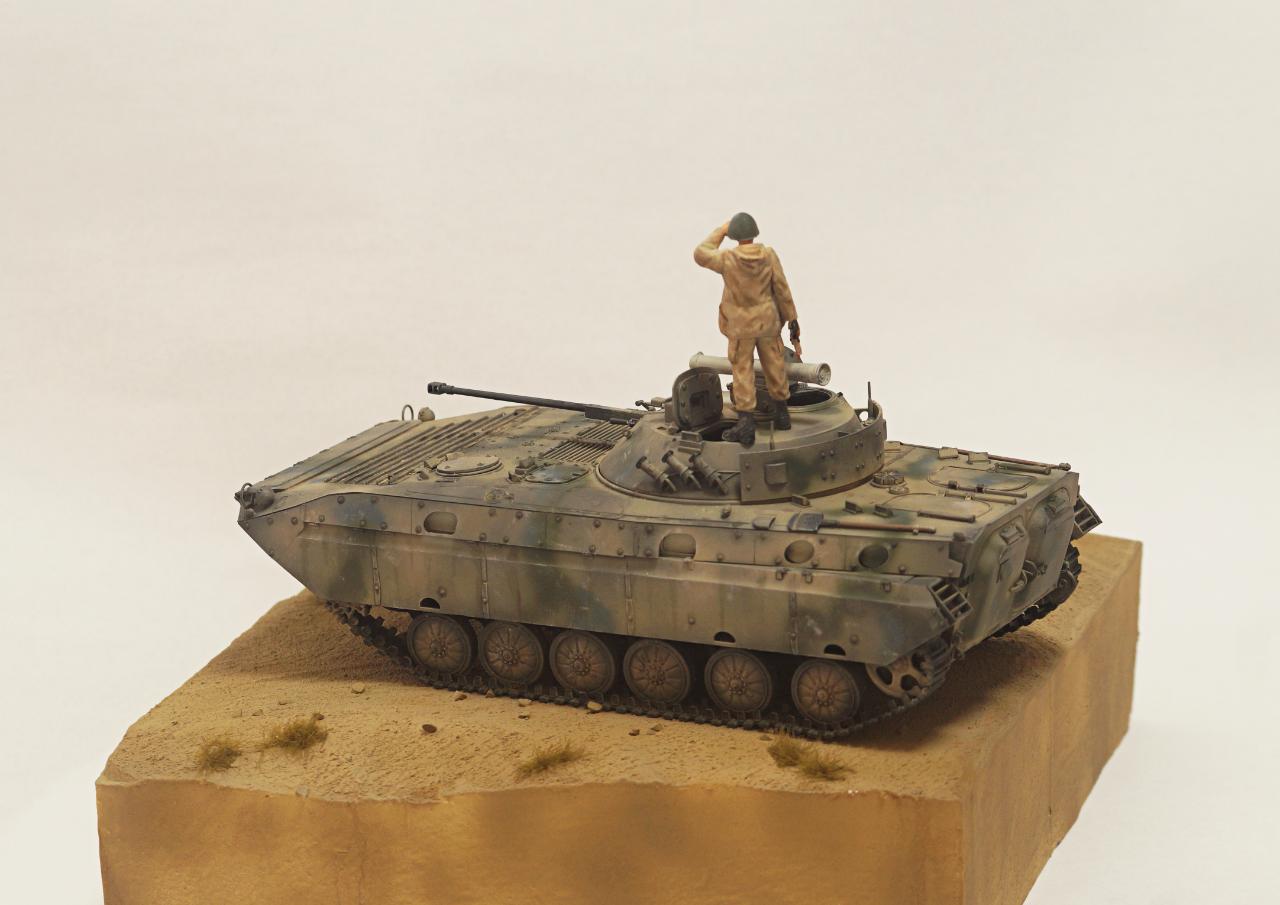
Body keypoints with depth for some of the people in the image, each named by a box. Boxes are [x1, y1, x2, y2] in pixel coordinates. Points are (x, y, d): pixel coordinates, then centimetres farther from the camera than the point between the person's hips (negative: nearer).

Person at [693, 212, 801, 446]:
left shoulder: (728, 259, -16)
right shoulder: (769, 255, -11)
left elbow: (700, 254, 1)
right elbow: (782, 290, -6)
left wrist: (720, 231, 7)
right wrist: (792, 321, 2)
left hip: (741, 326, -2)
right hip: (768, 322, 2)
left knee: (743, 372, 4)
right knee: (774, 367, 17)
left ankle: (746, 424, 0)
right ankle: (781, 414, 29)